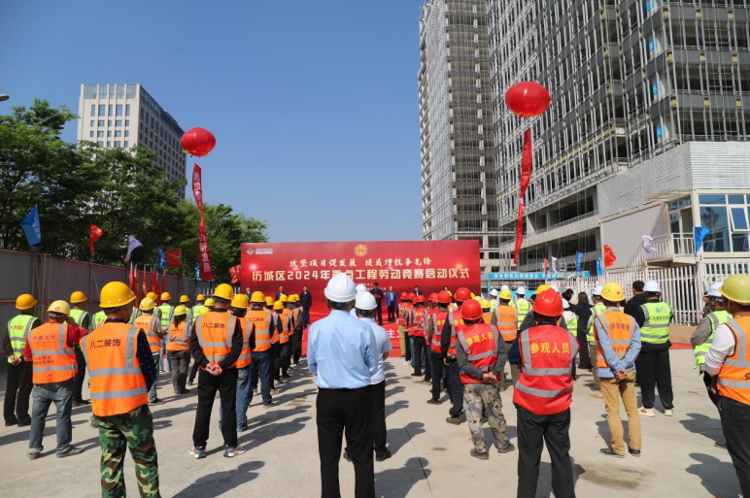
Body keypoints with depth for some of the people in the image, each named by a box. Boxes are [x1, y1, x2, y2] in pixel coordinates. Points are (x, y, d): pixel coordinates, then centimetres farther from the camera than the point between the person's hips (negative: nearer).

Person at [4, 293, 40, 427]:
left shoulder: (11, 321, 11)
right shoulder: (34, 321, -11)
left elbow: (5, 341, 3)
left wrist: (11, 355, -6)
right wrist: (23, 357, -14)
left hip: (12, 362, 6)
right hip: (27, 361, -6)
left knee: (10, 390, 13)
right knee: (24, 390, 1)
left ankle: (9, 418, 20)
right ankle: (23, 419, 6)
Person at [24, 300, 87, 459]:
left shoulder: (33, 333, 4)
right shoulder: (66, 329, -12)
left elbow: (27, 356, 14)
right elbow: (86, 335, -1)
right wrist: (74, 324, 6)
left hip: (40, 381, 4)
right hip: (63, 380, -4)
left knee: (38, 415, 14)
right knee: (63, 414, 4)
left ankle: (34, 448, 19)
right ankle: (63, 447, 11)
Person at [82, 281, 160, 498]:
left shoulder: (89, 339, 2)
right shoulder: (134, 333, -14)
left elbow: (95, 374, 9)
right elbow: (151, 373, -9)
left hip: (101, 409, 5)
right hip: (132, 409, -5)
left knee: (110, 462, 15)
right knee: (145, 460, 10)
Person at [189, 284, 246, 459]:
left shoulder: (201, 319, -2)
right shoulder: (233, 320, -9)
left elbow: (194, 344, -5)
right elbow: (237, 347, -15)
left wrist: (205, 364, -9)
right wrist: (223, 365, -14)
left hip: (206, 371, 2)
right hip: (227, 372, -2)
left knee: (203, 408, 13)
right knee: (229, 408, 8)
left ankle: (199, 446, 20)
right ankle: (230, 446, 15)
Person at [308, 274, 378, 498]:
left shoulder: (316, 328, -10)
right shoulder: (363, 328, -13)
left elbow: (312, 366, 3)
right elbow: (372, 367, -1)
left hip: (327, 398, 1)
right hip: (358, 397, -1)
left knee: (329, 458, 15)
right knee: (362, 457, 13)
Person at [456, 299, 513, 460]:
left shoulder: (461, 336, -12)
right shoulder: (493, 330, -6)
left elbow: (462, 363, -16)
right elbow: (503, 353, -12)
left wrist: (481, 375, -15)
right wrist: (495, 372, -16)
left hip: (471, 383, -2)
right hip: (490, 382, 3)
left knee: (474, 418, 9)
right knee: (495, 414, 19)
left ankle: (480, 450, 17)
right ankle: (503, 444, 33)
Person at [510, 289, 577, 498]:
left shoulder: (525, 337, -15)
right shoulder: (569, 339, -6)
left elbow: (512, 356, 3)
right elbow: (571, 372, 7)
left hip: (530, 407, -2)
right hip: (560, 407, 2)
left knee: (529, 457, 11)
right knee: (561, 455, 16)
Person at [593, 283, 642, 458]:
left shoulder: (600, 318, -8)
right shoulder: (630, 319, 3)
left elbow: (606, 347, -16)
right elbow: (636, 345, -7)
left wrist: (617, 368, -14)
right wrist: (623, 366, -12)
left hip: (608, 371, -4)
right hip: (628, 370, 4)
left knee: (613, 411, 5)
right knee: (632, 409, 14)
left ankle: (618, 449, 10)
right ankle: (635, 447, 20)